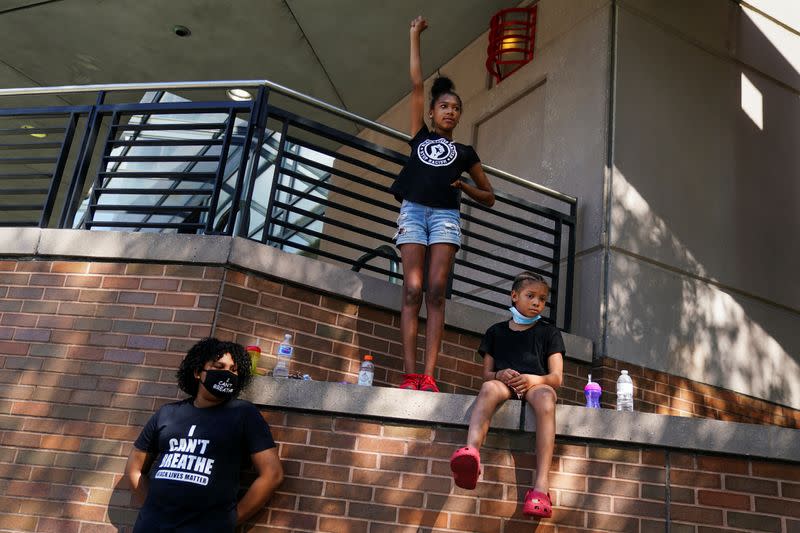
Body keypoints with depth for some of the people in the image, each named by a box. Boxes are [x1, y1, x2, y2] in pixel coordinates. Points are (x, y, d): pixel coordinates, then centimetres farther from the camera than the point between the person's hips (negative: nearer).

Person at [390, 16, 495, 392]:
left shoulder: (465, 152, 21)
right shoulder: (420, 136, 20)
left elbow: (489, 197, 22)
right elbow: (417, 84, 21)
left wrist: (463, 186, 2)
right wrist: (415, 36, 24)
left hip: (446, 216, 0)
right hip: (413, 211, 0)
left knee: (436, 291, -13)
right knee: (412, 290, -12)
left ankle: (428, 376, -19)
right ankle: (409, 376, -19)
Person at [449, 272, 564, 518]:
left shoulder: (549, 332, 16)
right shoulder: (496, 331, 19)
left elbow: (556, 378, 5)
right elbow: (486, 374, 14)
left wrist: (535, 379, -16)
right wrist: (499, 375, -10)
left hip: (535, 387, -1)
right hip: (504, 386, 1)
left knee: (545, 396, -38)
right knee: (489, 388, -35)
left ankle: (541, 485, -51)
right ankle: (471, 451, -63)